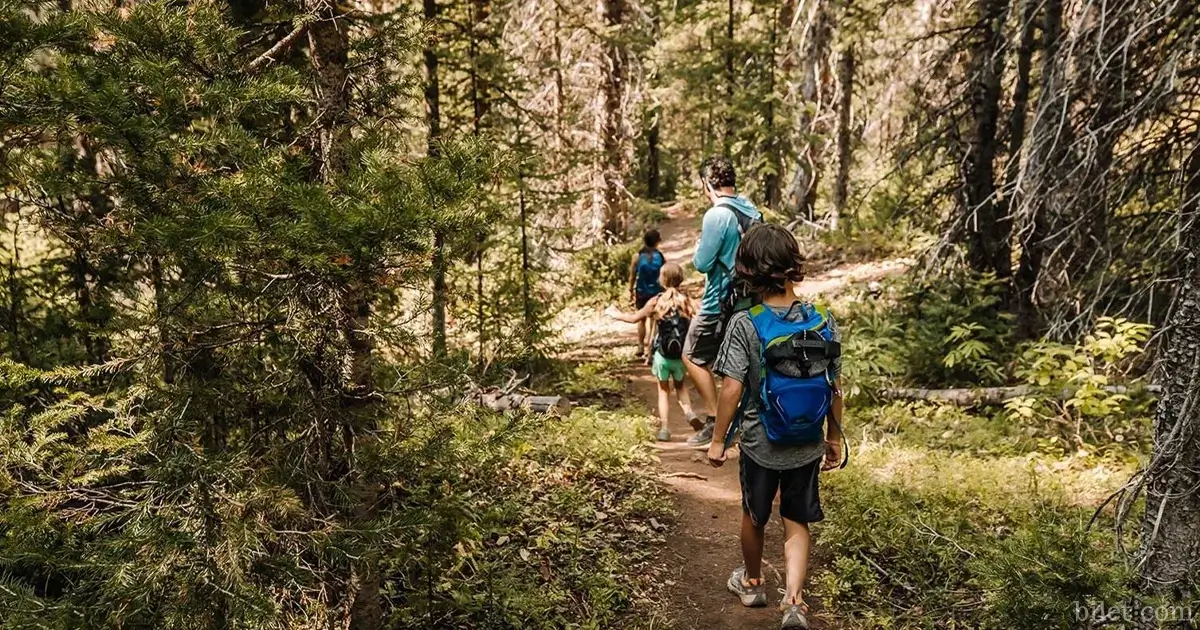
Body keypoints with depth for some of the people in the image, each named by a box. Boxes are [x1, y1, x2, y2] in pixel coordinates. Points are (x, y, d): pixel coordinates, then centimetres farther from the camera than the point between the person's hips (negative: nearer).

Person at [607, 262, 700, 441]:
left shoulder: (656, 302, -8)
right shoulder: (686, 300, -6)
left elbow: (634, 318, 2)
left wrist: (614, 313, 17)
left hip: (662, 354, -1)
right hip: (682, 354, 1)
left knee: (663, 389, 15)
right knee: (680, 385, 25)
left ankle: (663, 428, 8)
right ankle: (689, 412, 2)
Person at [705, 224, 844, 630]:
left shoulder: (744, 324, -18)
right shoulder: (823, 322, -8)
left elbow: (731, 389, -19)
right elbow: (834, 388, -1)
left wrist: (718, 440, -7)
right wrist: (834, 438, 12)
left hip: (760, 445, -2)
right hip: (808, 447, 2)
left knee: (754, 517, 21)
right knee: (796, 524, 17)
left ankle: (752, 583, 42)